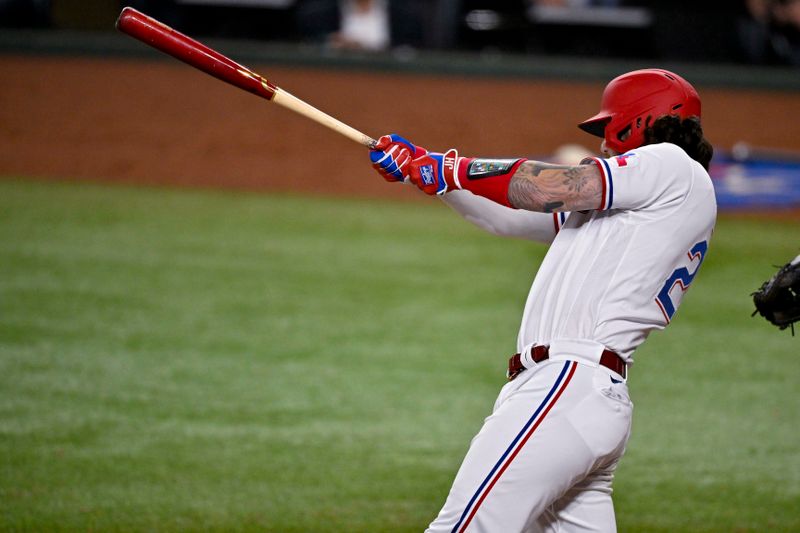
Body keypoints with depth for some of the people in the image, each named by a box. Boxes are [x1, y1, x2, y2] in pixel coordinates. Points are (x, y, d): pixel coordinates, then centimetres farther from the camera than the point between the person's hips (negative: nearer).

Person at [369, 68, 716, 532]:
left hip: (568, 385, -10)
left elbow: (550, 189, -6)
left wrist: (453, 170, 5)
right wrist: (417, 164, 22)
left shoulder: (673, 167, 0)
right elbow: (510, 215, 27)